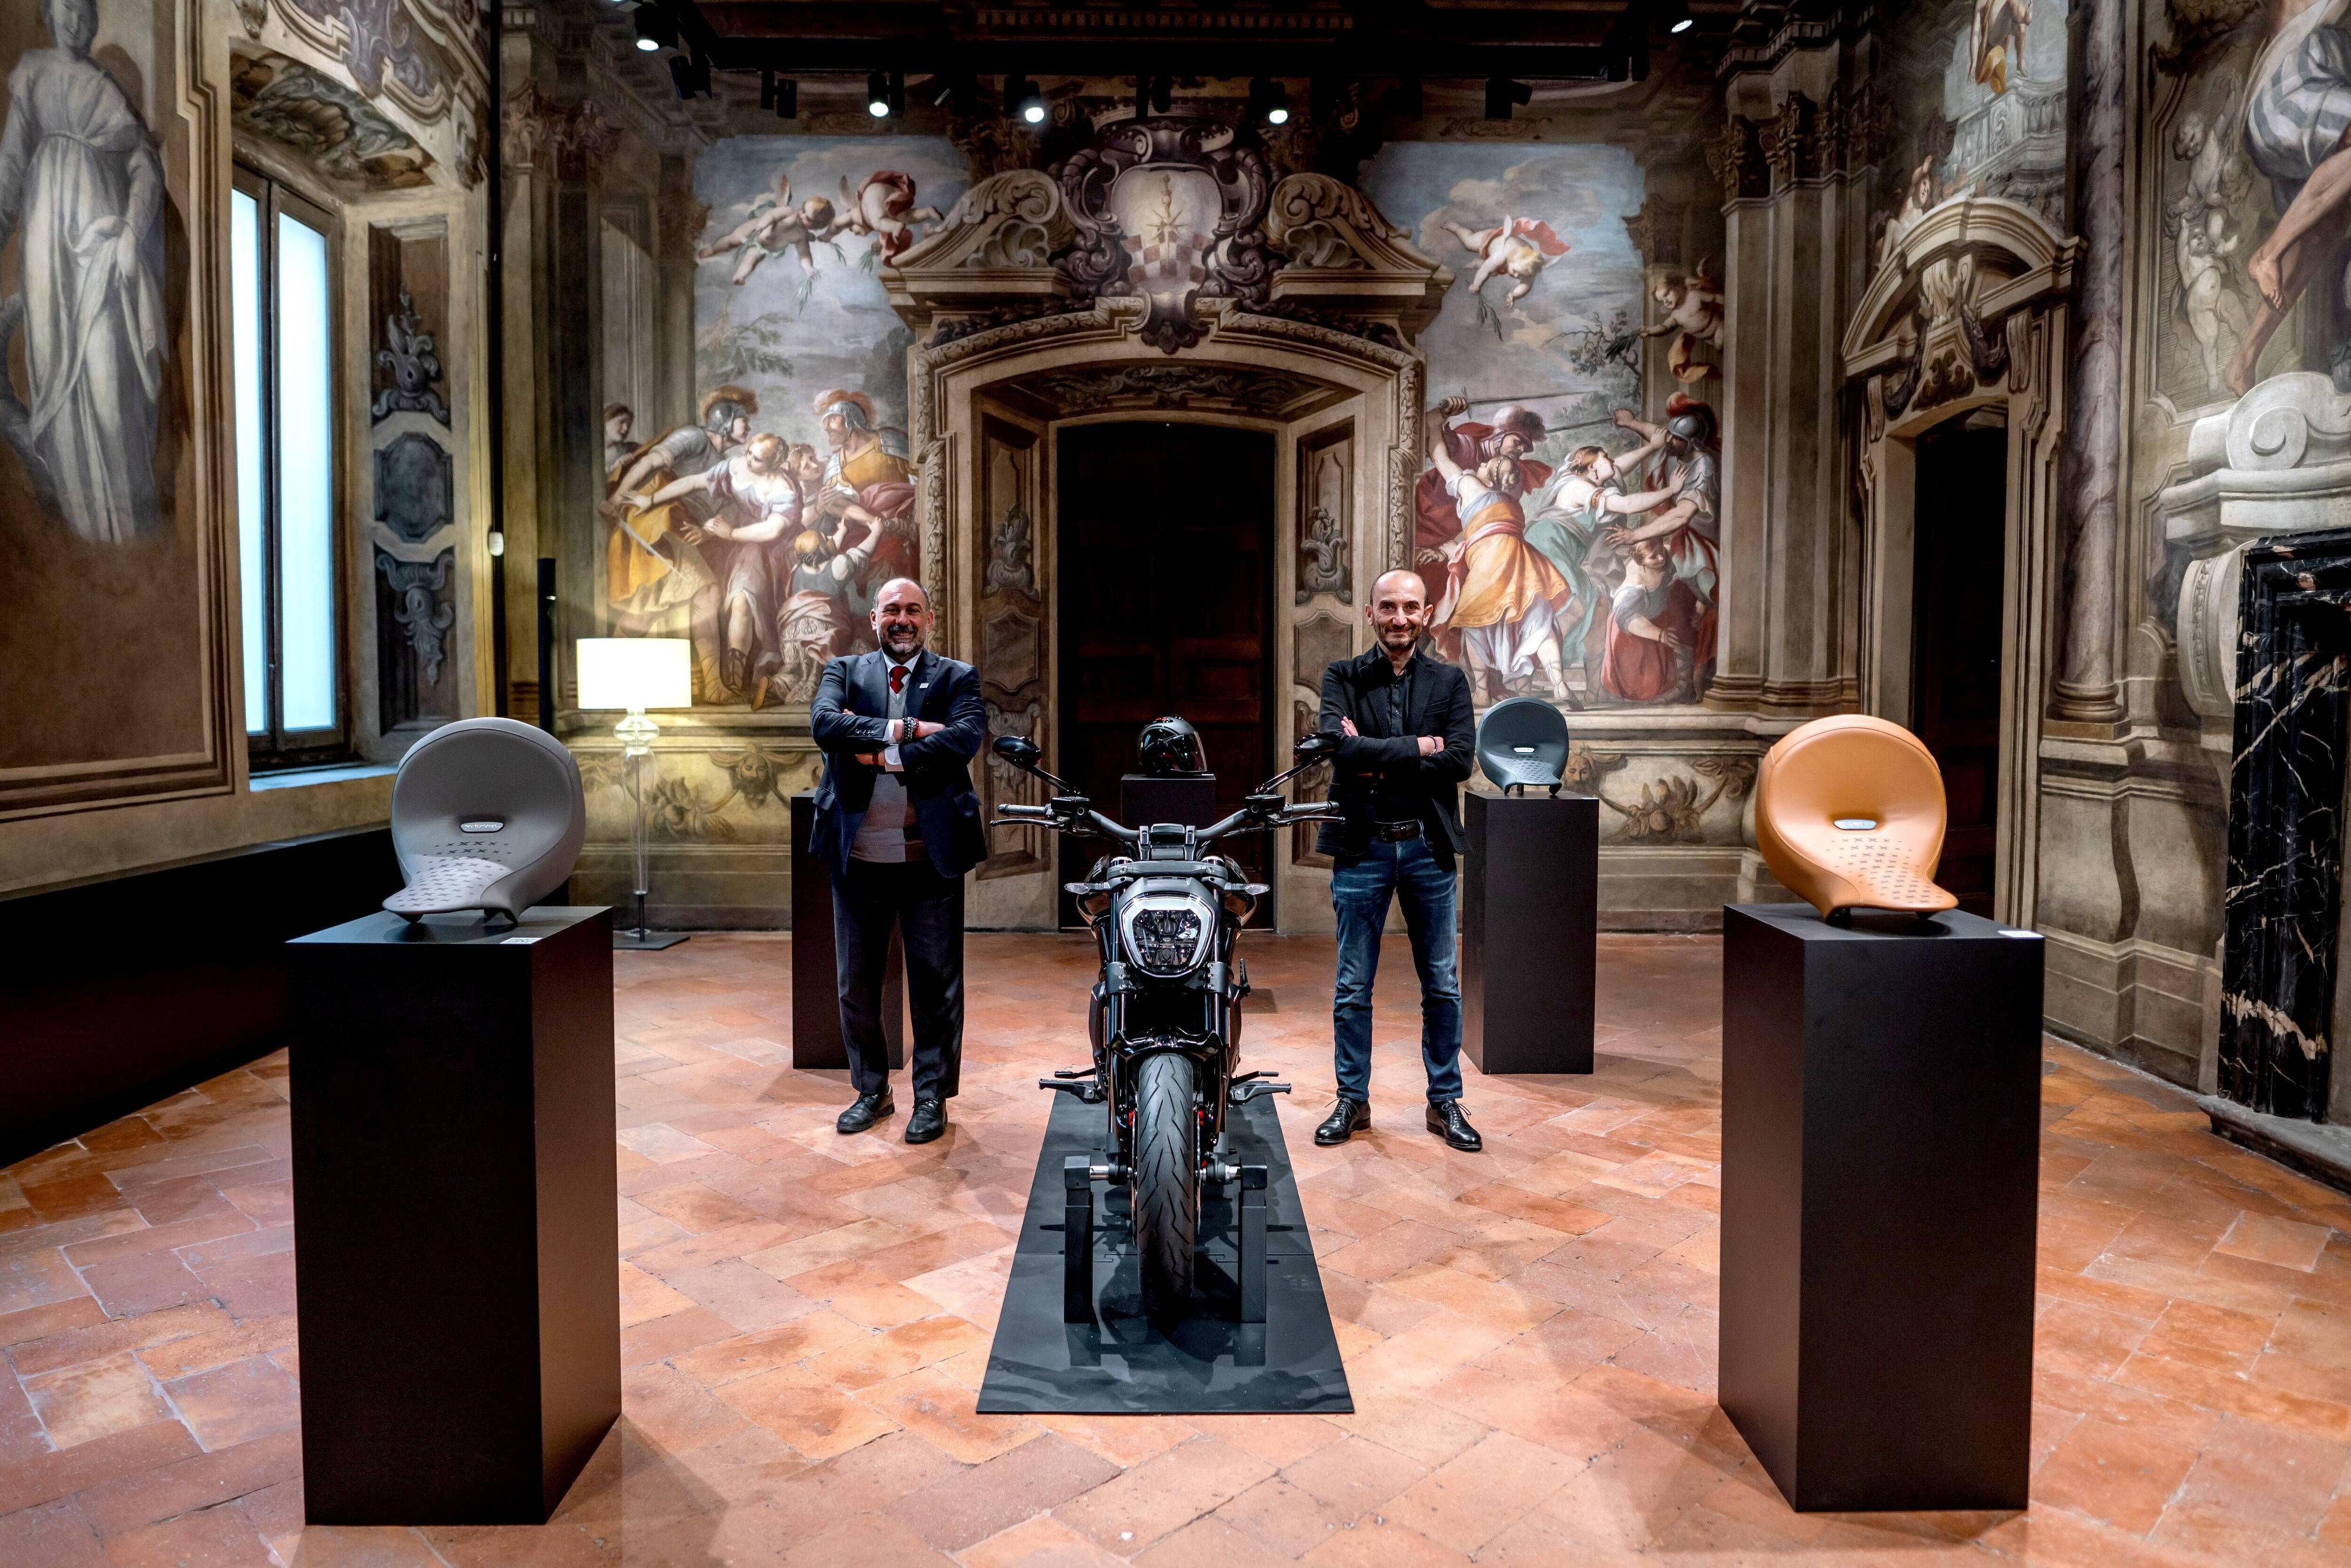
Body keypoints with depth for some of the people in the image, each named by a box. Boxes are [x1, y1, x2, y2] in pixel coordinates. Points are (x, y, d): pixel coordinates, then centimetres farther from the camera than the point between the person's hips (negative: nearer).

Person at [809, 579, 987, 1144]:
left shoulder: (957, 678, 4)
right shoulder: (844, 672, 8)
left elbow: (966, 737, -15)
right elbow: (825, 724, -12)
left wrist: (884, 755, -16)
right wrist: (905, 729, -19)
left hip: (931, 858, -2)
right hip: (858, 857, 2)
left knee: (937, 985, 7)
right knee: (855, 985, 13)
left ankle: (932, 1096, 22)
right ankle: (872, 1091, 30)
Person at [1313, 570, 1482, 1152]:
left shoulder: (1449, 681, 5)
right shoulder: (1342, 678, 2)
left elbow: (1459, 760, -10)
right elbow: (1340, 747, -16)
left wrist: (1377, 762, -15)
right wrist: (1414, 747, -15)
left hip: (1428, 847, 1)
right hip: (1362, 847, -1)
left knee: (1442, 986, 9)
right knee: (1352, 988, 7)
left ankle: (1445, 1102, 22)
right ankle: (1353, 1101, 20)